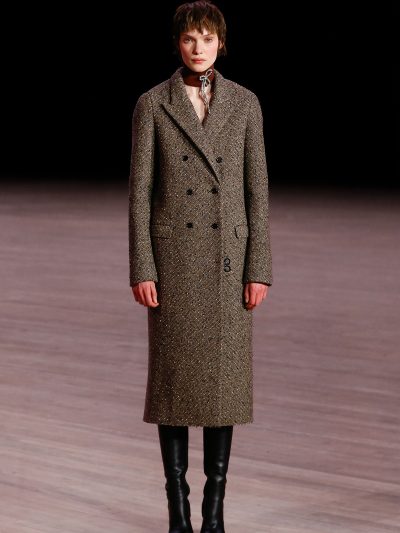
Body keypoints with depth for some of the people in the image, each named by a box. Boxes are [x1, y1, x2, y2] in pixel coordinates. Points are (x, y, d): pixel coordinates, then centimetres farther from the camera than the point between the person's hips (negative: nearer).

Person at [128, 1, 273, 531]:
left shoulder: (244, 102, 4)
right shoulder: (152, 104, 0)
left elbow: (257, 189, 3)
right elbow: (140, 191, -2)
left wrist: (259, 268, -3)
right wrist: (141, 268, -8)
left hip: (228, 255, 1)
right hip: (173, 254, -1)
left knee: (224, 374, 4)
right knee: (174, 375, 1)